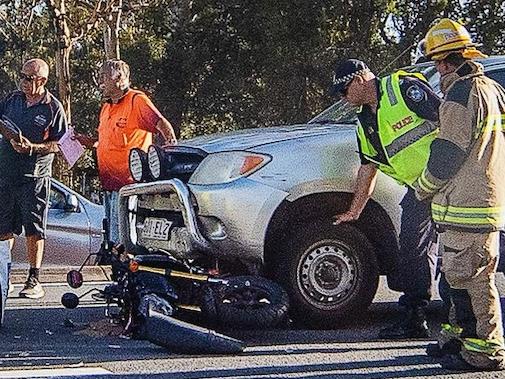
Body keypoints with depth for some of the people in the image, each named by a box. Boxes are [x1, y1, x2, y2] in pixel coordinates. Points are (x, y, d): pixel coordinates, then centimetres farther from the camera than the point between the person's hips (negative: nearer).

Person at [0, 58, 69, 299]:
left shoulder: (53, 107, -4)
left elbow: (62, 143, -4)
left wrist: (33, 147, -17)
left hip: (34, 177, -5)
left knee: (34, 230, -1)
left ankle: (34, 281, 4)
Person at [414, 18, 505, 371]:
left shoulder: (462, 94, -15)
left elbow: (447, 154, -15)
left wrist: (423, 189, 0)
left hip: (466, 206, -10)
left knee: (472, 279, -5)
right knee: (461, 277, 18)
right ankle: (460, 336, 28)